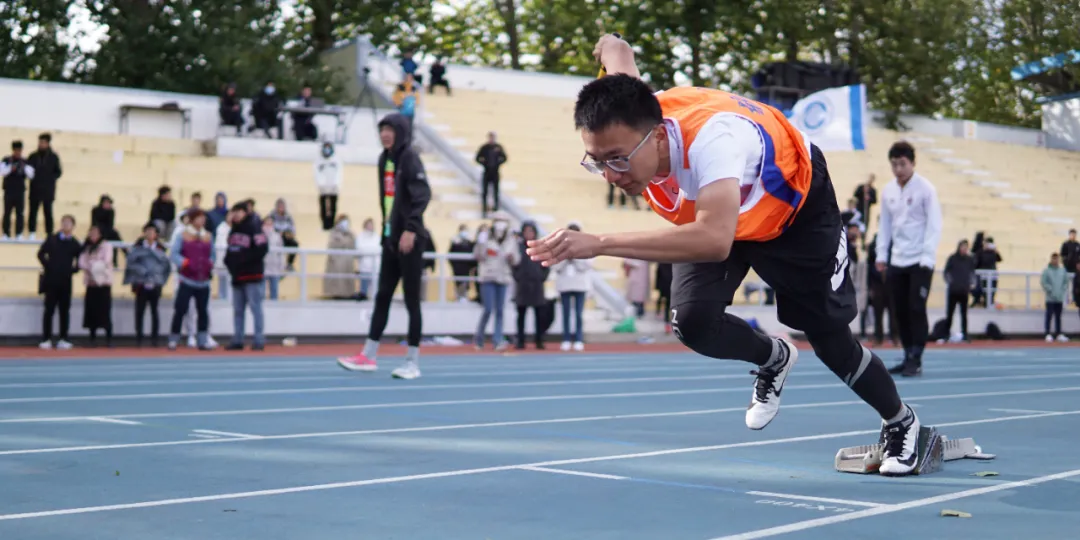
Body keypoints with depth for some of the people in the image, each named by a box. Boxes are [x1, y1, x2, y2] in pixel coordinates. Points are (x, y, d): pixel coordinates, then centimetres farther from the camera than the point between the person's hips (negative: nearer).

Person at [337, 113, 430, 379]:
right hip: (390, 237, 8)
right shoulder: (385, 159, 12)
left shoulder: (410, 157, -10)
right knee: (382, 297, 9)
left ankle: (413, 362, 4)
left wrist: (411, 229, -26)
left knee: (412, 299, -2)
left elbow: (423, 195, -19)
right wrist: (387, 224, 13)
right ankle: (368, 356, 14)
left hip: (409, 238, -8)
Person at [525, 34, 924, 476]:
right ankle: (774, 359, 15)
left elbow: (714, 240, -65)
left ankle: (901, 423, 34)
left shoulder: (710, 137, -49)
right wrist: (611, 47, 18)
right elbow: (618, 50, -8)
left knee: (832, 342, 4)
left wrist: (598, 244, -68)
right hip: (715, 208, 5)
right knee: (692, 321, -19)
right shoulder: (623, 125, -31)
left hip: (794, 204, -5)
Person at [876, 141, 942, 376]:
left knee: (916, 309, -8)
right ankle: (908, 357, 14)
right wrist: (881, 255, 8)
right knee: (900, 311, 5)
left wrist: (927, 257, -15)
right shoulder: (888, 191, 8)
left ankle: (916, 361, -4)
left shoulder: (925, 189, -7)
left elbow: (934, 225, -9)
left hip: (919, 261, -5)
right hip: (897, 261, 5)